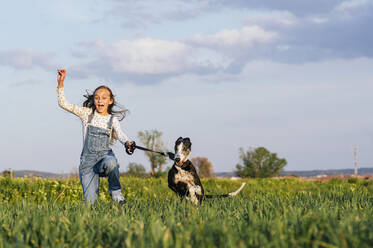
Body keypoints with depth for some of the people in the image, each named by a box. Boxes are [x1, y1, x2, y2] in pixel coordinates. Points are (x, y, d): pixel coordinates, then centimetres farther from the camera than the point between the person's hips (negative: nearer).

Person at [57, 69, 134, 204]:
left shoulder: (112, 119, 8)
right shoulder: (87, 114, 8)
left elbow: (120, 134, -11)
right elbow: (63, 104, 3)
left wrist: (127, 142, -34)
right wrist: (60, 83, -9)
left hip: (105, 156, 0)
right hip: (88, 159, 0)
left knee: (110, 162, -40)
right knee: (90, 201, -14)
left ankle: (115, 191, -15)